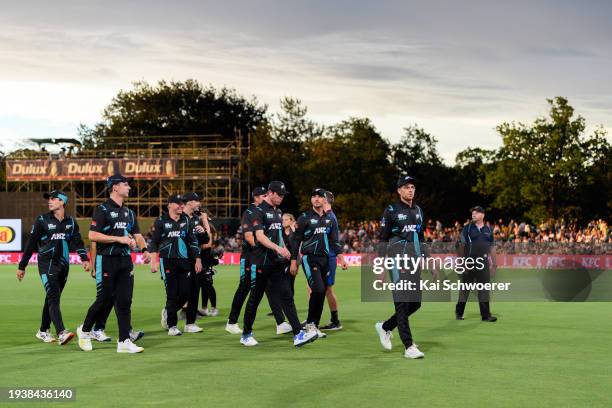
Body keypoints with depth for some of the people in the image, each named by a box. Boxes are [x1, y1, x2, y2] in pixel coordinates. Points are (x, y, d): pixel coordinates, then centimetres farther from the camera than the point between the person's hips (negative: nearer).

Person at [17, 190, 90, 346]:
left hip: (63, 265, 4)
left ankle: (43, 331, 24)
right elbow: (31, 243, 2)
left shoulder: (71, 222, 9)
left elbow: (77, 242, 2)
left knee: (52, 299, 11)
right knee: (53, 297, -16)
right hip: (47, 264, -4)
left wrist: (84, 259, -16)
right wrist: (22, 266, 3)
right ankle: (61, 333, -27)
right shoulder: (42, 220, 0)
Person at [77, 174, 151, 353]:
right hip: (107, 260, -6)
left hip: (125, 260, 6)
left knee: (125, 301, 1)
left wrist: (144, 249, -7)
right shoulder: (103, 210, -6)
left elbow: (137, 235, 15)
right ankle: (84, 330, 20)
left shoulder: (129, 212, 16)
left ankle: (124, 342, 2)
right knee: (105, 299, -2)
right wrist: (119, 238, -18)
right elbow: (92, 235, -15)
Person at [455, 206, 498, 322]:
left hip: (483, 261, 3)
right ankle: (459, 313, 16)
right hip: (469, 261, -3)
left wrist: (494, 262, 10)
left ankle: (485, 315, 1)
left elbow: (491, 247, 15)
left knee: (484, 287, 0)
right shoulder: (467, 228, 1)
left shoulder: (488, 229, 11)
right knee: (465, 286, 5)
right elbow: (462, 245, -2)